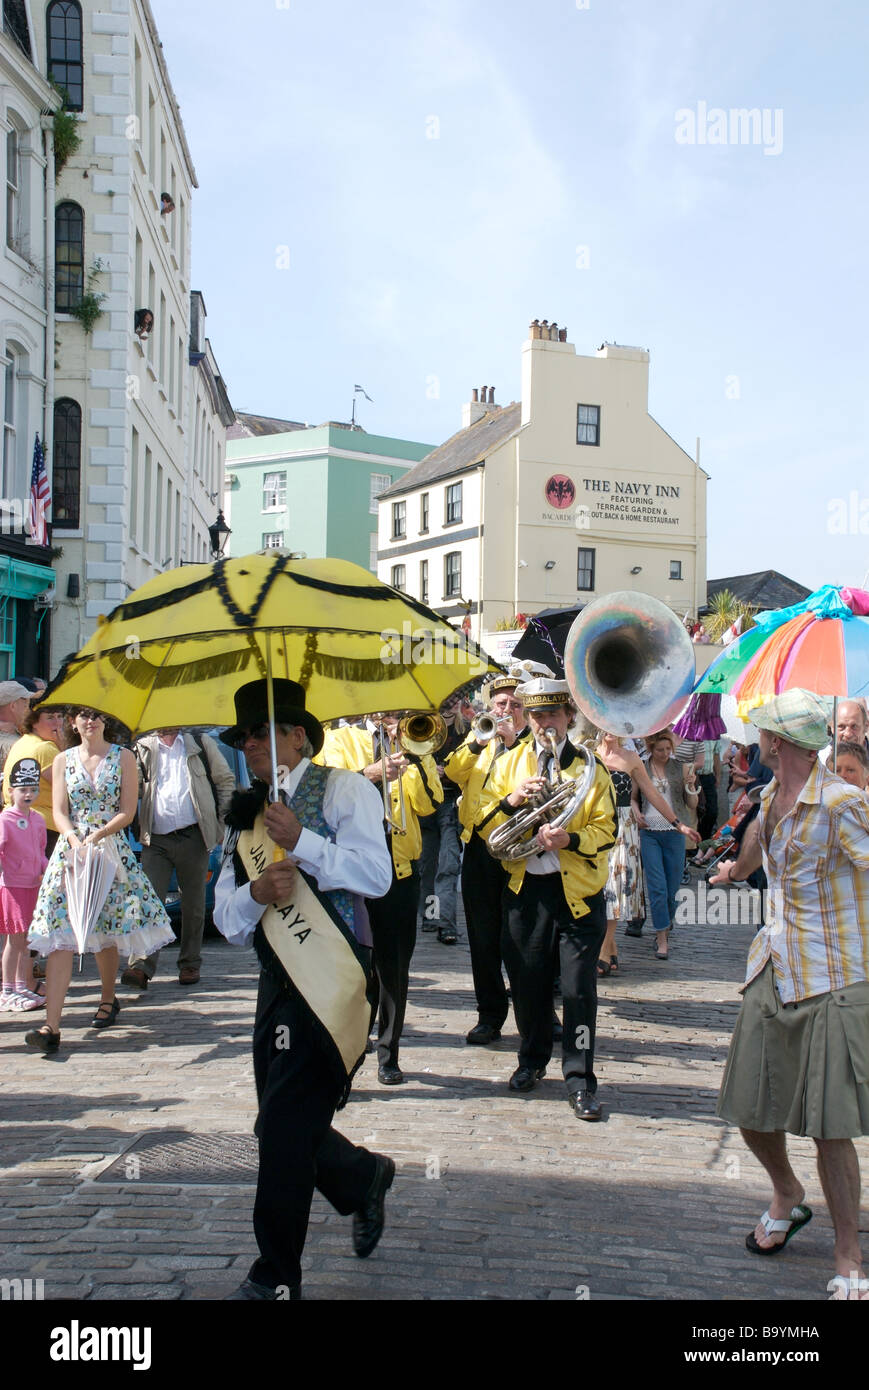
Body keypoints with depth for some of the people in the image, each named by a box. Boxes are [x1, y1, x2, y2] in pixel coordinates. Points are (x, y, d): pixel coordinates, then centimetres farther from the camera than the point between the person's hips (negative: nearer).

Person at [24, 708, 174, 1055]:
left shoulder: (123, 757, 4)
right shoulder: (63, 760, 8)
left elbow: (128, 811, -2)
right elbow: (60, 812, 1)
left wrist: (97, 835, -16)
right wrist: (75, 840, -18)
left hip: (112, 850, 0)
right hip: (70, 848, 1)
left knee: (105, 933, 9)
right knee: (60, 936, -10)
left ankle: (108, 999, 34)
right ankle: (51, 1026, -16)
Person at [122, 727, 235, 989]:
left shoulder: (201, 744, 11)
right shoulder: (144, 749, 12)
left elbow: (226, 781, 13)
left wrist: (223, 820, 5)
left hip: (193, 838, 0)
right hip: (156, 842, 0)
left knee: (193, 905, 7)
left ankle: (190, 964, 18)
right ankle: (142, 965, -14)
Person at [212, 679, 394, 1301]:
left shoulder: (342, 788, -2)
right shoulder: (245, 816, 16)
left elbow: (377, 874, -15)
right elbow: (227, 916, 10)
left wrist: (301, 841, -21)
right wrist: (256, 893, -12)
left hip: (330, 980, -7)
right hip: (279, 981, 7)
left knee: (286, 1127, -7)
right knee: (281, 1127, 15)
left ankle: (277, 1276, 8)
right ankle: (365, 1178, 43)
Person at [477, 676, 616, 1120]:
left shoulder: (591, 766, 3)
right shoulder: (509, 763, 9)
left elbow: (606, 832, -4)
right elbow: (484, 826, 3)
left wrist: (570, 839, -22)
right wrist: (511, 799, -15)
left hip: (578, 890, -2)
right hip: (524, 888, 2)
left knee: (579, 988, -4)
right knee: (527, 981, 10)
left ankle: (579, 1078, 6)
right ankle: (532, 1060, 30)